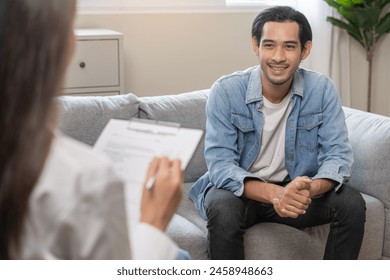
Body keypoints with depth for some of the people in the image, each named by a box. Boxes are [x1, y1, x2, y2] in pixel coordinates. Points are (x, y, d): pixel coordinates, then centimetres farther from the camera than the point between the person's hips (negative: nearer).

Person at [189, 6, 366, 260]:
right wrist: (273, 193, -40)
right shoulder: (226, 91, -16)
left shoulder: (322, 90, -9)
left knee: (352, 204, -21)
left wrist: (311, 188, -36)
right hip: (240, 189, -2)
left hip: (295, 189, 3)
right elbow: (220, 165, -21)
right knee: (223, 209, -35)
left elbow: (338, 155, -12)